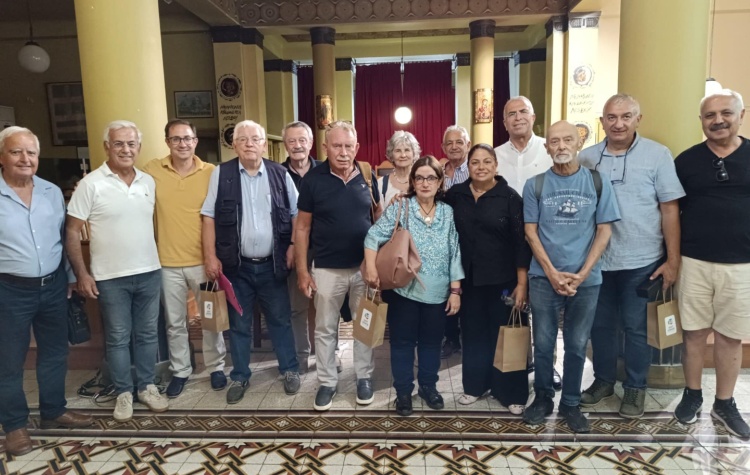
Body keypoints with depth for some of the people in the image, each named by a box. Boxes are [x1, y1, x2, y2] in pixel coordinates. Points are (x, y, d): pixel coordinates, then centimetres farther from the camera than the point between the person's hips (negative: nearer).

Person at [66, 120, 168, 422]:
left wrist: (155, 260, 9)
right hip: (111, 277, -3)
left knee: (147, 334, 13)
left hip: (149, 272, 4)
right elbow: (72, 231, -6)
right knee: (117, 338, 9)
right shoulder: (91, 184, -8)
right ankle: (124, 392, 25)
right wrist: (81, 274, -10)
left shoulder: (149, 182, 5)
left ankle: (147, 386, 29)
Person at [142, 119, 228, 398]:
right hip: (168, 263, 1)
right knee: (174, 323, 15)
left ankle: (216, 367, 31)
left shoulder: (211, 173, -5)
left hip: (204, 260, -1)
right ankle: (180, 371, 33)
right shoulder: (152, 170, -2)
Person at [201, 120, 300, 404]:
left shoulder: (280, 174, 1)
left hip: (272, 264, 1)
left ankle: (290, 369, 29)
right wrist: (210, 256, -6)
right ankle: (240, 376, 28)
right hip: (236, 265, 0)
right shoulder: (221, 174, -1)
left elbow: (296, 214, 6)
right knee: (238, 324, 12)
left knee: (280, 319, 12)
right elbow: (209, 217, -1)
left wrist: (293, 246, -3)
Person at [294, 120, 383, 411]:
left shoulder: (368, 176, -2)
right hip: (327, 269, -1)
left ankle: (364, 378, 31)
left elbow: (379, 216, 9)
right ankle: (327, 382, 27)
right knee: (325, 329, 10)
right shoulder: (313, 179, -8)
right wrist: (302, 270, -6)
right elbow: (302, 227, -3)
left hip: (365, 266, 2)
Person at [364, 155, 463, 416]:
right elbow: (374, 236, -11)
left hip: (437, 292, 3)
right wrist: (371, 266, -26)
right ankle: (403, 391, 25)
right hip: (404, 290, -2)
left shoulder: (448, 213, 3)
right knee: (402, 341, 8)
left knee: (431, 341, 16)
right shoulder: (399, 208, -5)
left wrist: (455, 290, 1)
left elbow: (455, 254, 4)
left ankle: (428, 386, 35)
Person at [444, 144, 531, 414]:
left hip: (503, 279, -3)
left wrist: (522, 283, -11)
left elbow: (521, 242, -9)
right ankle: (475, 384, 30)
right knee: (473, 332, 13)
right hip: (469, 278, 3)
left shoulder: (510, 197, -7)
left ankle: (511, 393, 20)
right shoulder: (455, 195, 2)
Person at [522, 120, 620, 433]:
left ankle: (570, 403, 25)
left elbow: (604, 231, 0)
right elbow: (531, 232, 0)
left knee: (577, 345, 9)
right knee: (543, 343, 6)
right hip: (543, 278, 0)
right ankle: (543, 398, 25)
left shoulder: (599, 183, 1)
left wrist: (581, 274, -9)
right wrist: (552, 273, -9)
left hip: (586, 280, 0)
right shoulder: (535, 185, 1)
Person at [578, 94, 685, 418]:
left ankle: (635, 387, 27)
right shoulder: (586, 158, 3)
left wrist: (673, 260, -6)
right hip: (597, 259, 3)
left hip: (641, 260, -2)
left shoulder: (657, 155, -4)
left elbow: (670, 209, -4)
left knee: (636, 327, 9)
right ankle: (603, 380, 33)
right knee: (600, 324, 14)